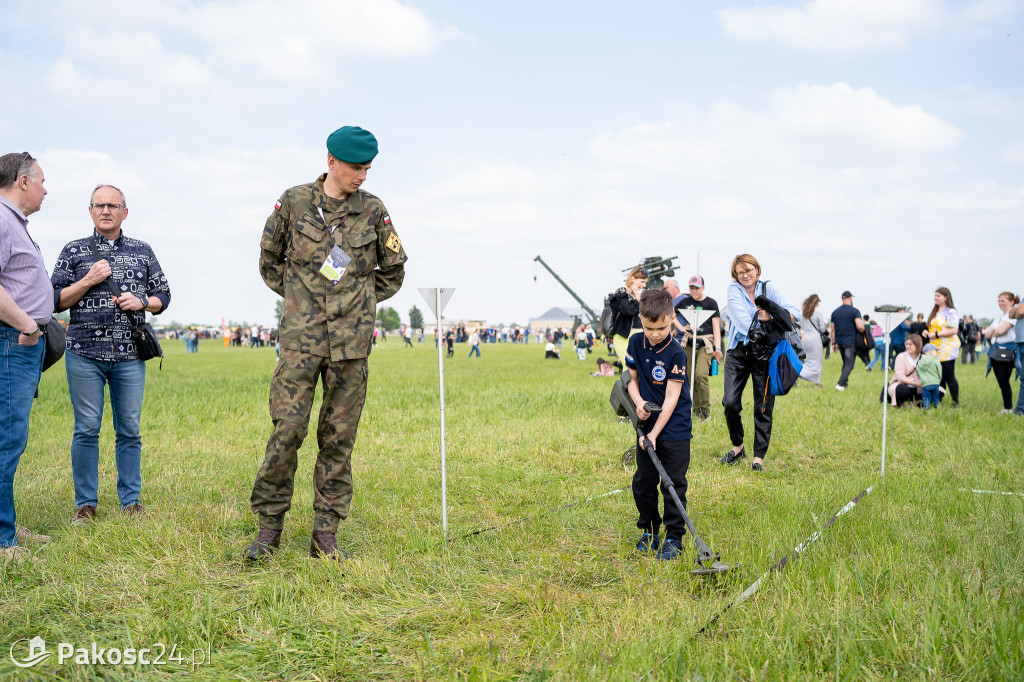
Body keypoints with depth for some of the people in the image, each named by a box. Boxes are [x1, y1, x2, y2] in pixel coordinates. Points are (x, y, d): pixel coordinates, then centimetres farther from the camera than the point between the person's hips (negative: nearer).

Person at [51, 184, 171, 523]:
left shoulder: (142, 251, 12)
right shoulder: (74, 251, 7)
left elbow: (163, 297, 15)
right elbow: (55, 300, 4)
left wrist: (141, 302, -6)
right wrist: (88, 281, -9)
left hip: (129, 355, 1)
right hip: (85, 354, -1)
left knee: (129, 429, 4)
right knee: (87, 429, 1)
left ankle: (131, 501, 14)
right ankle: (85, 504, 10)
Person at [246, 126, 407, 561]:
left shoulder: (373, 210, 6)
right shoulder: (293, 202, 3)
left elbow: (394, 270, 18)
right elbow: (269, 258, 16)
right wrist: (295, 296, 11)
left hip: (351, 339, 2)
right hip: (301, 337, -1)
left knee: (339, 436, 3)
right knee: (287, 430, -8)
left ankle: (326, 533, 11)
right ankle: (270, 525, 6)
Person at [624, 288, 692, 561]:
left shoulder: (676, 353, -17)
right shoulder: (636, 343, -1)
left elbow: (671, 398, -17)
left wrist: (655, 433, -21)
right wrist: (638, 403, -10)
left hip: (675, 429, -5)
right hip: (647, 426, 5)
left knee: (674, 485, 0)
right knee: (643, 482, 11)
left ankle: (673, 538, 12)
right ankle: (649, 531, 28)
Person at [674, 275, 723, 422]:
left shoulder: (711, 303, 1)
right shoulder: (685, 301, 9)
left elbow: (716, 327, -1)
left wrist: (718, 348, -8)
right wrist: (681, 327, 6)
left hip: (705, 343, -4)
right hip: (689, 342, 4)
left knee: (701, 375, -20)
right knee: (691, 378, 4)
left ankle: (706, 409, -8)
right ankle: (696, 409, 16)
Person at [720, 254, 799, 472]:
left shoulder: (769, 288, 4)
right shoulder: (734, 290, 0)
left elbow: (794, 312, -6)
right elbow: (744, 323, -13)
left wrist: (772, 316, -23)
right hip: (738, 351, 0)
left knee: (763, 406, -1)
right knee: (730, 402, -7)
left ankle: (759, 456, 9)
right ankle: (738, 447, 16)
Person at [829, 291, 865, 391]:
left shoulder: (835, 312, 8)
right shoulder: (854, 311, -9)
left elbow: (832, 329, 10)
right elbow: (860, 326, -20)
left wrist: (834, 343, 14)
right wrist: (863, 331, 1)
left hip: (840, 341, 6)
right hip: (850, 342, -6)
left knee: (845, 363, 20)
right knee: (849, 365, -4)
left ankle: (845, 383, 20)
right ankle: (840, 384, -18)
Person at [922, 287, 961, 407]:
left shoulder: (951, 312, -8)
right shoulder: (935, 312, 19)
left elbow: (954, 330, -17)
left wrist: (936, 334, -17)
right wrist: (927, 332, 7)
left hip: (947, 350, -8)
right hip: (935, 350, 8)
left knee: (949, 377, -7)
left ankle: (956, 403, -2)